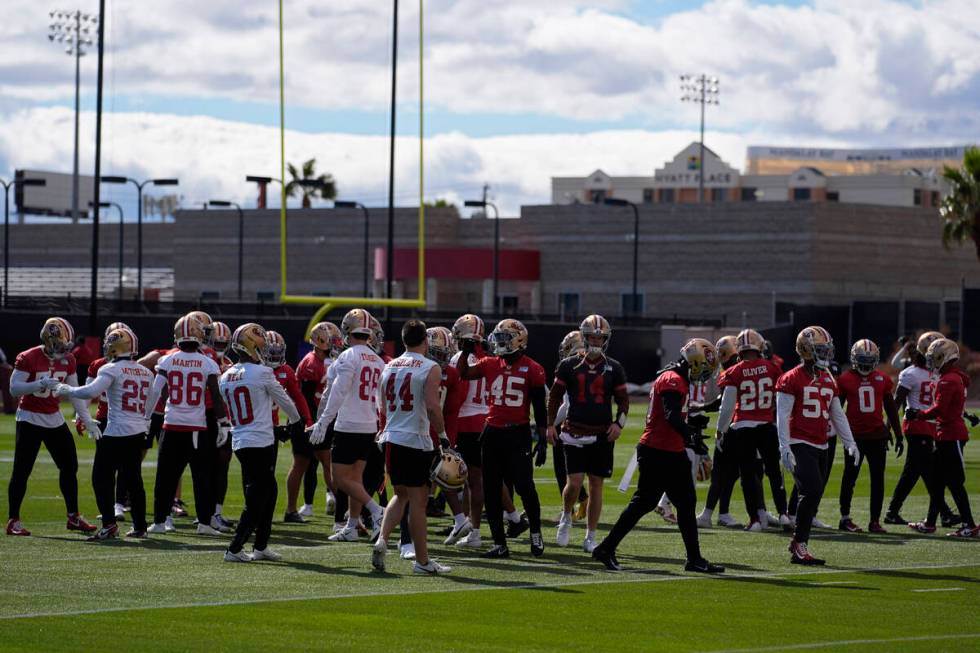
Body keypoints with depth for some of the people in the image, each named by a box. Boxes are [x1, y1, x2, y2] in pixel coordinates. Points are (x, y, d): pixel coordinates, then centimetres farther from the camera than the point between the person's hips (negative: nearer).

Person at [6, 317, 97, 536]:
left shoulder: (67, 360, 1)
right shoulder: (28, 358, -16)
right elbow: (14, 388, -19)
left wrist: (87, 419, 1)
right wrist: (41, 383, -32)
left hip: (54, 419, 6)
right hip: (30, 419, -6)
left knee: (69, 466, 7)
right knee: (21, 471, -6)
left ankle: (73, 517, 19)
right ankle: (13, 521, -1)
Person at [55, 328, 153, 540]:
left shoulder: (111, 369, -9)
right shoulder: (145, 372, 11)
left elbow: (91, 392, -22)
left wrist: (67, 390, -8)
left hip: (117, 432, -7)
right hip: (139, 432, 7)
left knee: (102, 478, -1)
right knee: (133, 479, 15)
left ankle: (109, 524, -11)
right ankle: (140, 526, 17)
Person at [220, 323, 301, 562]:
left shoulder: (226, 378, 8)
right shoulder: (262, 373, -12)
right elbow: (283, 400, 2)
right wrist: (295, 418, 22)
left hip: (239, 442, 7)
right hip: (260, 442, -7)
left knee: (269, 491, 19)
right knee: (256, 501, -1)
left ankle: (261, 546, 21)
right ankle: (234, 549, -2)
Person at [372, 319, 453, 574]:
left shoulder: (389, 367, 10)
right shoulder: (430, 368, -8)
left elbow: (383, 407, 15)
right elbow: (432, 407, -16)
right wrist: (442, 435, -5)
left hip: (391, 438, 6)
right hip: (416, 440, -6)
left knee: (401, 495, 20)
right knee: (418, 500, 0)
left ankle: (382, 540, 0)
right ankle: (422, 561, 6)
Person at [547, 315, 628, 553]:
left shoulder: (614, 368, 5)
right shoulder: (569, 365, 2)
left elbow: (623, 400, 11)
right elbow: (555, 396, 9)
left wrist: (619, 423, -5)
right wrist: (550, 424, 2)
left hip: (602, 434, 1)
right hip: (575, 432, -1)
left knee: (596, 485, 4)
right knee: (574, 482, -11)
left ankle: (591, 536, 13)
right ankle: (566, 517, 20)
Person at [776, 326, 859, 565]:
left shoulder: (828, 380, 15)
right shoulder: (792, 379, -7)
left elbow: (837, 415, 21)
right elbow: (782, 415, -10)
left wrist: (849, 443, 14)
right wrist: (785, 448, -17)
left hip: (820, 446, 8)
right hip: (800, 444, -7)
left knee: (813, 498, 6)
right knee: (812, 491, -18)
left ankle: (798, 547, 13)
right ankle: (799, 546, -11)